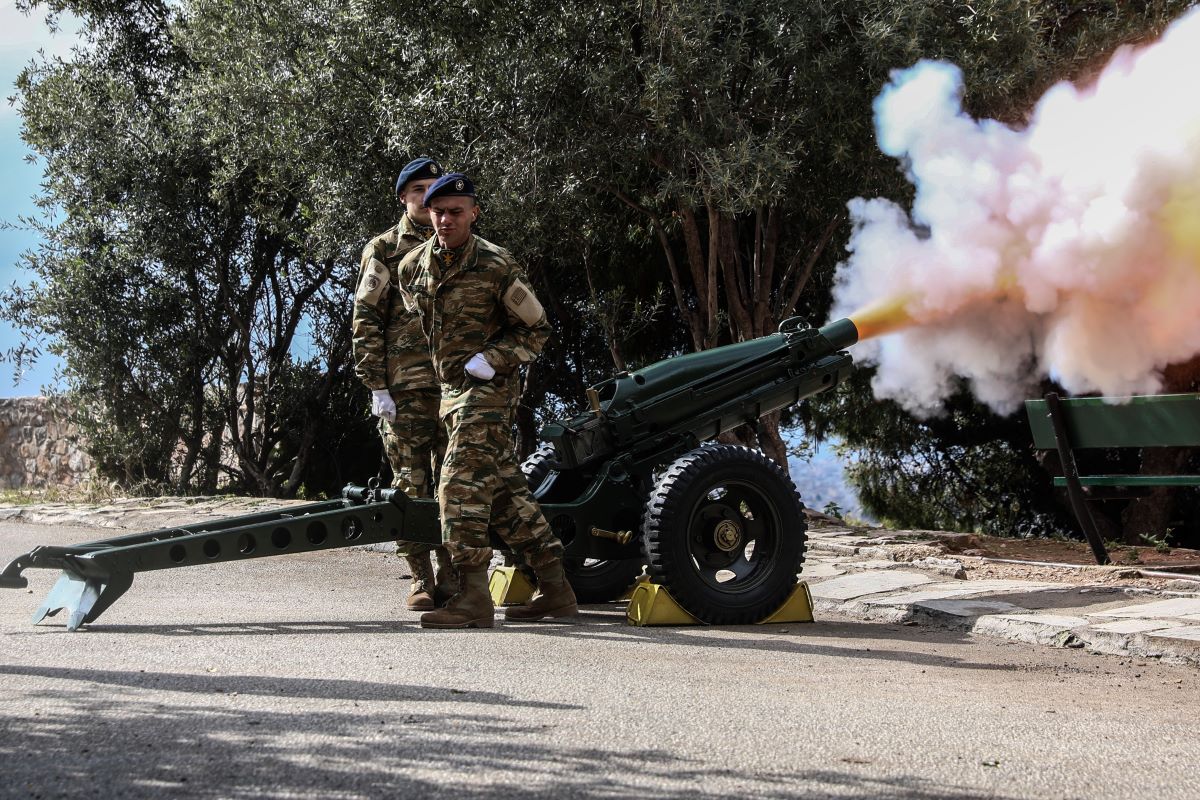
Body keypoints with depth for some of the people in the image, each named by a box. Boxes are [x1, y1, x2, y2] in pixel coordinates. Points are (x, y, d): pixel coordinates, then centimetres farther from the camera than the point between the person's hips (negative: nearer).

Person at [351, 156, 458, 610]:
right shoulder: (384, 250, 6)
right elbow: (366, 321, 1)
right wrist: (376, 386, -7)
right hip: (405, 388, -3)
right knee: (411, 487, -1)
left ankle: (451, 579, 8)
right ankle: (420, 580, 4)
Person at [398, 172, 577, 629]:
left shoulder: (495, 266, -12)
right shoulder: (413, 266, 5)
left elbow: (536, 329, -5)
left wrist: (493, 359, -16)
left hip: (487, 387, -7)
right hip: (451, 389, 7)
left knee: (461, 483, -17)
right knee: (505, 487, 10)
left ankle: (474, 598, -17)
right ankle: (555, 591, 17)